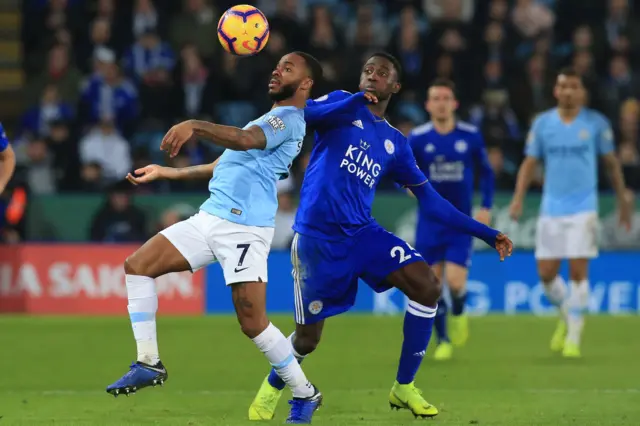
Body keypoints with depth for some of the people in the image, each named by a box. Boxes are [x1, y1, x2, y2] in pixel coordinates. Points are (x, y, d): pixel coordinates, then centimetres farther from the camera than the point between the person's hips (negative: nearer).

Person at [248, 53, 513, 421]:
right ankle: (273, 386, 33)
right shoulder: (340, 105, 3)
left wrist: (486, 233, 15)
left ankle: (404, 387, 0)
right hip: (318, 237, -4)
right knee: (308, 337, -2)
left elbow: (430, 200, 19)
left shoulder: (396, 143, 14)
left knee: (428, 286, -14)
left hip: (362, 233, 4)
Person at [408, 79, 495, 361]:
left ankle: (458, 314, 21)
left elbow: (486, 171, 10)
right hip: (429, 222, 1)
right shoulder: (417, 138, -4)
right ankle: (442, 341, 19)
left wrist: (486, 207, 1)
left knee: (455, 282, -13)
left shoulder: (471, 136, -2)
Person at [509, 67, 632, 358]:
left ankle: (574, 336, 1)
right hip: (551, 208, 2)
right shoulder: (542, 123, 5)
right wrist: (518, 198, -5)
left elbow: (611, 163, 9)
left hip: (583, 208, -2)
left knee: (578, 271, -10)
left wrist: (623, 201, 10)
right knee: (546, 274, -1)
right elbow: (529, 163, 8)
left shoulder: (596, 123, 1)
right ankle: (567, 315, 29)